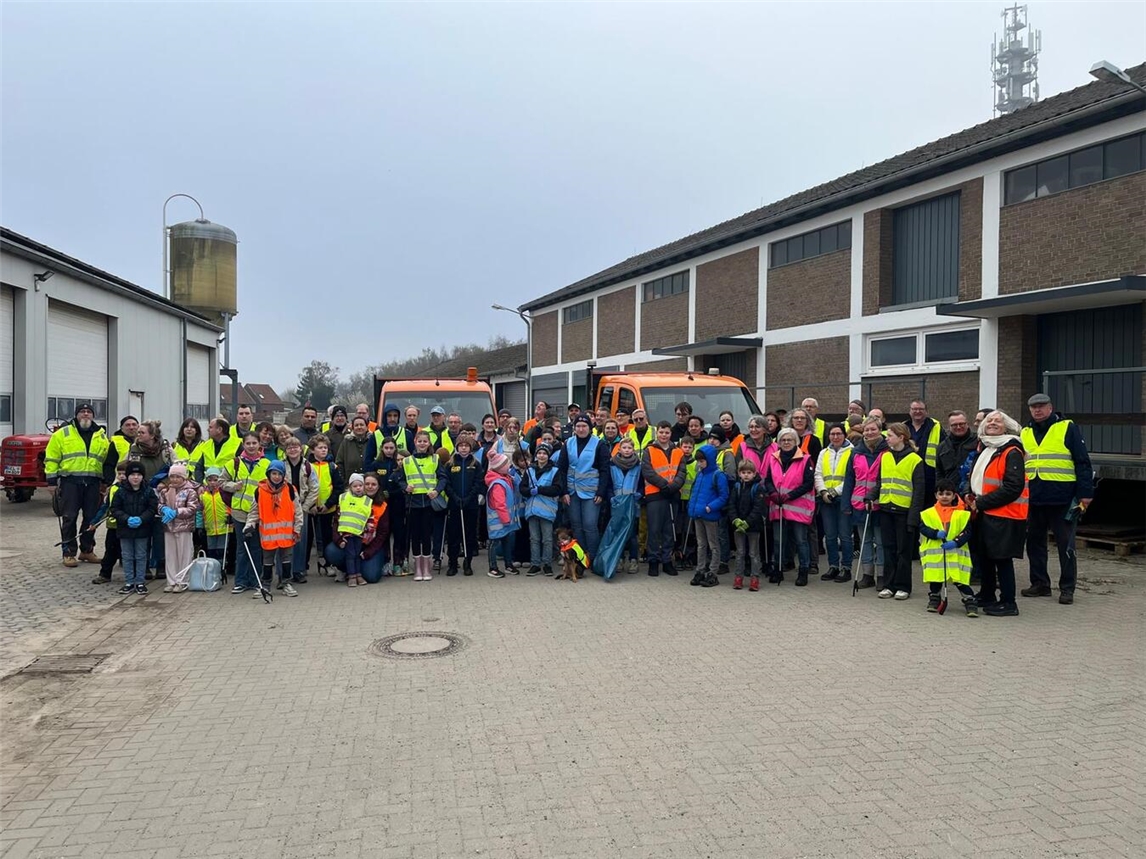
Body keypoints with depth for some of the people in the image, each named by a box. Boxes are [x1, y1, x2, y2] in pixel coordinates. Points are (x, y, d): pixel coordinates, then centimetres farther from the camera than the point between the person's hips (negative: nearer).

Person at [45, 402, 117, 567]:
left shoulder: (102, 436, 13)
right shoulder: (62, 434, 3)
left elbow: (109, 460, 16)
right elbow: (52, 458, 2)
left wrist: (106, 481, 10)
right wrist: (52, 480, -3)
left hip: (93, 483, 3)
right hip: (70, 481, -3)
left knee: (91, 518, 7)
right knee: (69, 518, -2)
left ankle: (87, 550, 19)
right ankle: (68, 553, 5)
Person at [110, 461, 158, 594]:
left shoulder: (148, 491, -3)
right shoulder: (120, 492, -3)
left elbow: (153, 508, -5)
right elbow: (115, 509, -3)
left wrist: (141, 519, -19)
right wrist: (127, 519, -17)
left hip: (142, 530, -1)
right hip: (125, 529, 1)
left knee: (141, 556, 6)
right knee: (127, 557, 8)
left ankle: (140, 582, 14)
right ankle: (129, 582, 16)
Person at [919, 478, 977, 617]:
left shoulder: (963, 514, 1)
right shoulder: (928, 513, 3)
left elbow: (967, 531, -3)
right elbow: (923, 528, -4)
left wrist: (956, 542, -18)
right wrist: (936, 534, -21)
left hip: (956, 555, -1)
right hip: (934, 555, 2)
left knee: (961, 581, -5)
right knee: (935, 580, 11)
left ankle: (970, 601, 4)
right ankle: (934, 599, 29)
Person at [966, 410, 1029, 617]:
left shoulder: (1012, 452, -11)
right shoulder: (983, 449, 16)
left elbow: (1013, 487, -20)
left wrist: (981, 502, -17)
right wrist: (971, 496, 5)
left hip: (1004, 516, -8)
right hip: (983, 514, 9)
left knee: (1002, 559, -2)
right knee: (982, 557, 15)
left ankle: (1008, 603, 8)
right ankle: (986, 597, 28)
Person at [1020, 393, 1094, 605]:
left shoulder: (1068, 428, -2)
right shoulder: (1024, 433, 12)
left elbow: (1082, 462, -5)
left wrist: (1085, 493, -11)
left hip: (1062, 499, -5)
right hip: (1033, 499, 5)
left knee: (1065, 544, 2)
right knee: (1034, 542, 11)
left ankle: (1067, 588, 10)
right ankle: (1040, 583, 22)